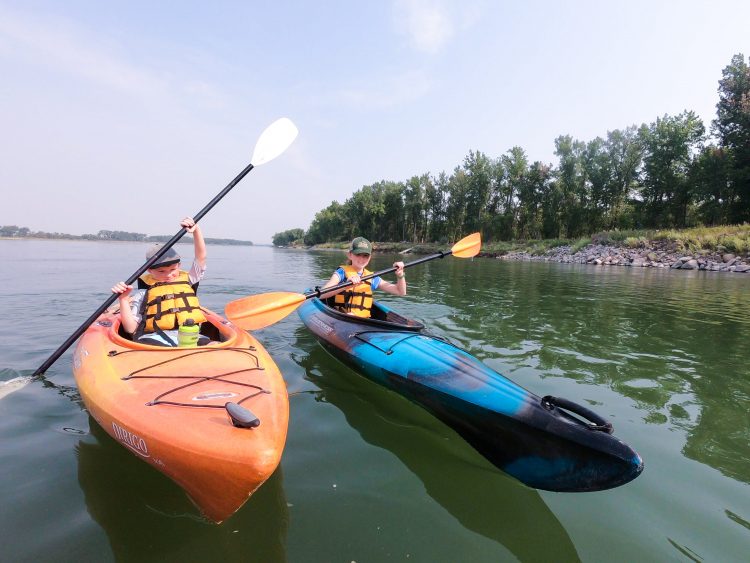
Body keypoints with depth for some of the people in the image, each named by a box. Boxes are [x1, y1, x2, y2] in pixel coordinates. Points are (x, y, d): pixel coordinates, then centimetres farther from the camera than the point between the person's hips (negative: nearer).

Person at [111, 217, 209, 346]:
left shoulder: (187, 280, 23)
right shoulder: (143, 293, 15)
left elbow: (201, 257, 15)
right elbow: (131, 329, 9)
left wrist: (196, 230, 3)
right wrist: (124, 299, -2)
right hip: (156, 339, -1)